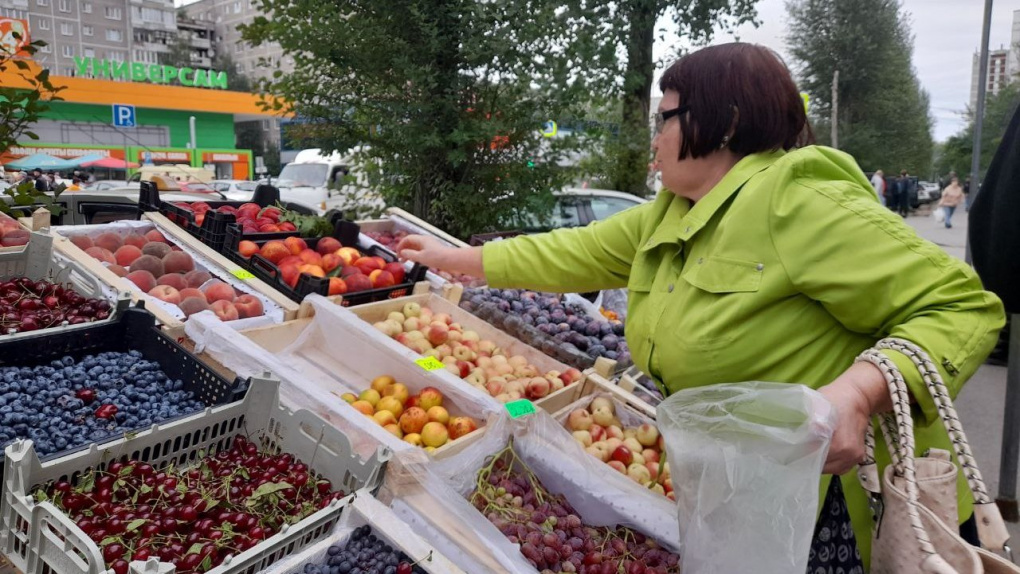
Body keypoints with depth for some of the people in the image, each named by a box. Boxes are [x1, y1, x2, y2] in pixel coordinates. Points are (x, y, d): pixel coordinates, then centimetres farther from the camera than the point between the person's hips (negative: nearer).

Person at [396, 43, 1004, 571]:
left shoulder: (802, 204, -22)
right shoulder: (668, 217, 5)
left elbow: (965, 306, -22)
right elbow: (570, 255, 11)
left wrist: (856, 393, -38)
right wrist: (453, 258, 16)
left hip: (842, 509, -7)